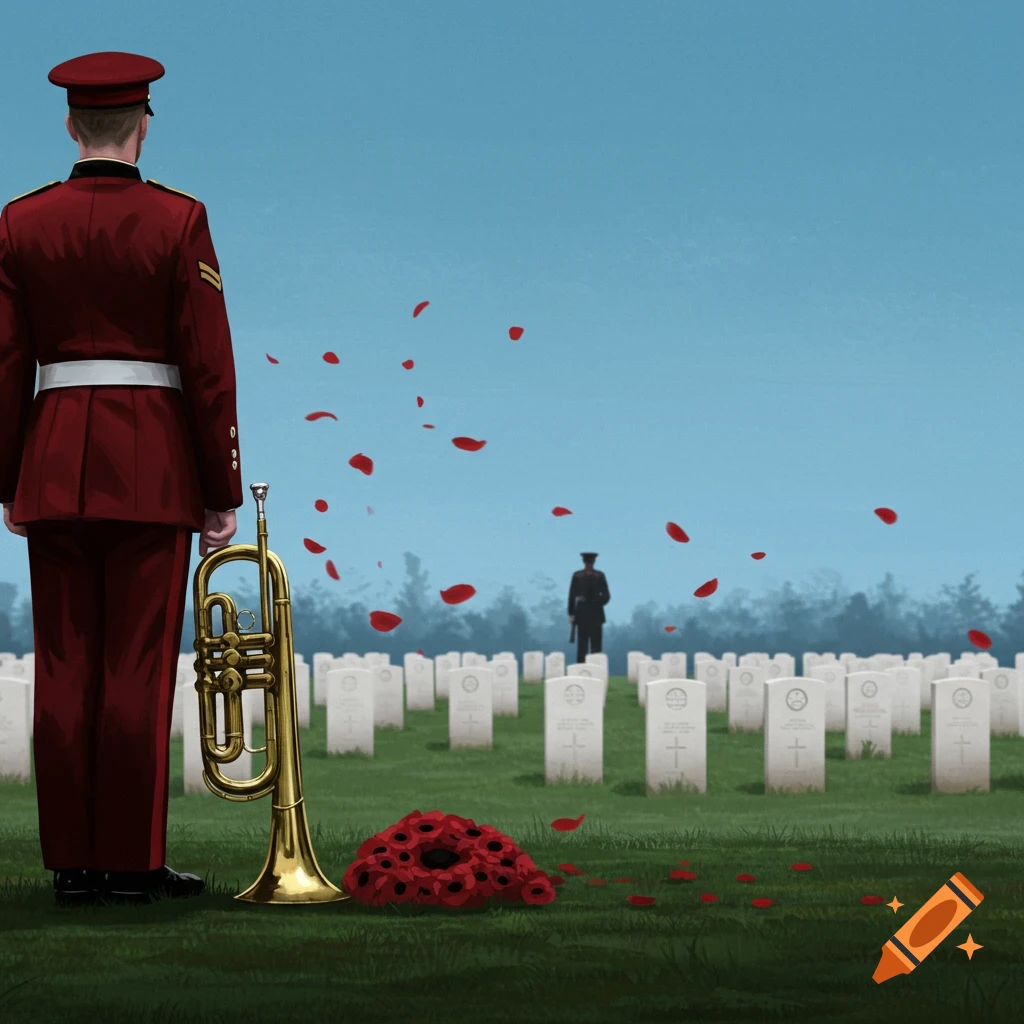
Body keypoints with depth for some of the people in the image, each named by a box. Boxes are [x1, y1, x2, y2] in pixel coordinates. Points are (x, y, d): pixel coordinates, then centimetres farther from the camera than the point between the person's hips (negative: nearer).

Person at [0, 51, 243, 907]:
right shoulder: (179, 221, -5)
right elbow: (208, 365, -6)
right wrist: (223, 493, 0)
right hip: (153, 466, -3)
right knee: (139, 671, 0)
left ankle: (74, 862, 7)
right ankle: (132, 862, 2)